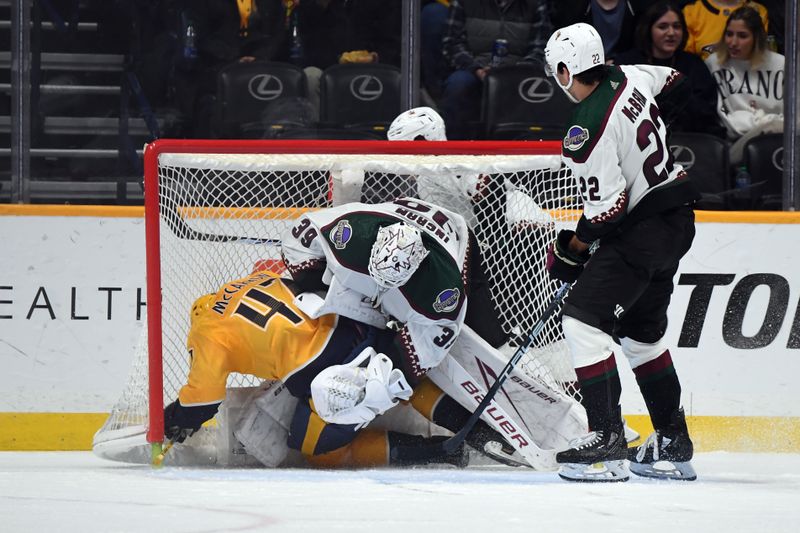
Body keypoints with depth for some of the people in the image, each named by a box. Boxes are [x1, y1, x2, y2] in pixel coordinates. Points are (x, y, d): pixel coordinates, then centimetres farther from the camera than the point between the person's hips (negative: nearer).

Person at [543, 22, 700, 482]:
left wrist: (572, 250, -8)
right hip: (677, 220, 10)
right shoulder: (630, 78, 1)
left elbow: (607, 207, -23)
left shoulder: (587, 132, -23)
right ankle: (674, 445, 26)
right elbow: (675, 85, 23)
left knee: (584, 320, -12)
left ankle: (607, 442, -19)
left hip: (641, 231, -10)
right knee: (642, 331, 21)